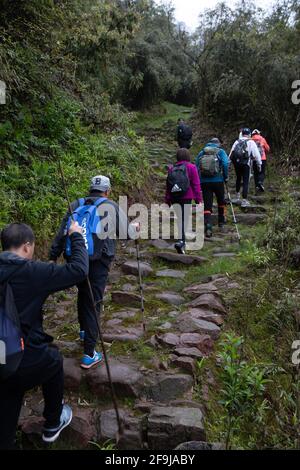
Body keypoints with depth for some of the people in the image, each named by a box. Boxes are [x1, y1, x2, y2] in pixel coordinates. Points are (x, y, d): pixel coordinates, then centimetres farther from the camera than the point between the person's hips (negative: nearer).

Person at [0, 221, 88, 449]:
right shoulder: (32, 272, -17)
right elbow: (79, 269, -16)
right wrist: (76, 236, -3)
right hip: (26, 361, -4)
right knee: (54, 360, 26)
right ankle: (53, 425, 44)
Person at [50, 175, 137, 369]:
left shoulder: (76, 205, 11)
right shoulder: (112, 207, 1)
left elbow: (62, 233, 7)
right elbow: (126, 232, 10)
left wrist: (54, 257, 10)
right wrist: (135, 228, 31)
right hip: (97, 263, -5)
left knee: (83, 293, 27)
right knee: (93, 304, 0)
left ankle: (84, 331, 48)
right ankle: (89, 355, 2)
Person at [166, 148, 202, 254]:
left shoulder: (171, 168, 11)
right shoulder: (191, 167, 0)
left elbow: (168, 185, 13)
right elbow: (196, 184, -4)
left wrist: (167, 199, 19)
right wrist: (198, 198, -1)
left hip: (175, 197, 4)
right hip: (187, 197, -4)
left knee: (180, 219, 13)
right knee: (185, 220, -5)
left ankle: (182, 241, 18)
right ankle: (181, 241, -21)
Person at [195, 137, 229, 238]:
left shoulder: (201, 152, 12)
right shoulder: (220, 151, 3)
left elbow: (196, 167, 8)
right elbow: (225, 164, -12)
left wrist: (199, 180, 15)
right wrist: (226, 177, -1)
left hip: (204, 182, 1)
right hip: (217, 180, -1)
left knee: (207, 205, 2)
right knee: (221, 200, 23)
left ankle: (208, 226, -15)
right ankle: (221, 221, 35)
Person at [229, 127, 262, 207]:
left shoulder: (237, 142, 13)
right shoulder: (251, 142, 2)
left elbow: (231, 154, 11)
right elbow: (256, 154, -2)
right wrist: (259, 164, 4)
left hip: (236, 162, 4)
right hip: (245, 163, -4)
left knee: (238, 178, 26)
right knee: (246, 181, 0)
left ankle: (237, 194, 38)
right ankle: (244, 200, -4)